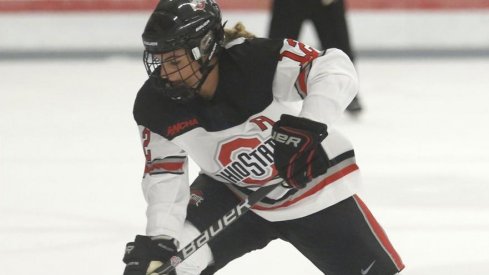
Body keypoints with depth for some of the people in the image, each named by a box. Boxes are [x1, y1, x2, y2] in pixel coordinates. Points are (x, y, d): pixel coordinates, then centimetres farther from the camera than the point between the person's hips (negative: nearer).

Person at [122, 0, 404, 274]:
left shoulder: (258, 59, -32)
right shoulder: (156, 106, -18)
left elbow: (336, 70, -36)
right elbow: (164, 175, -11)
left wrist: (310, 125, -51)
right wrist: (158, 237, -24)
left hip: (312, 187, -3)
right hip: (234, 193, 3)